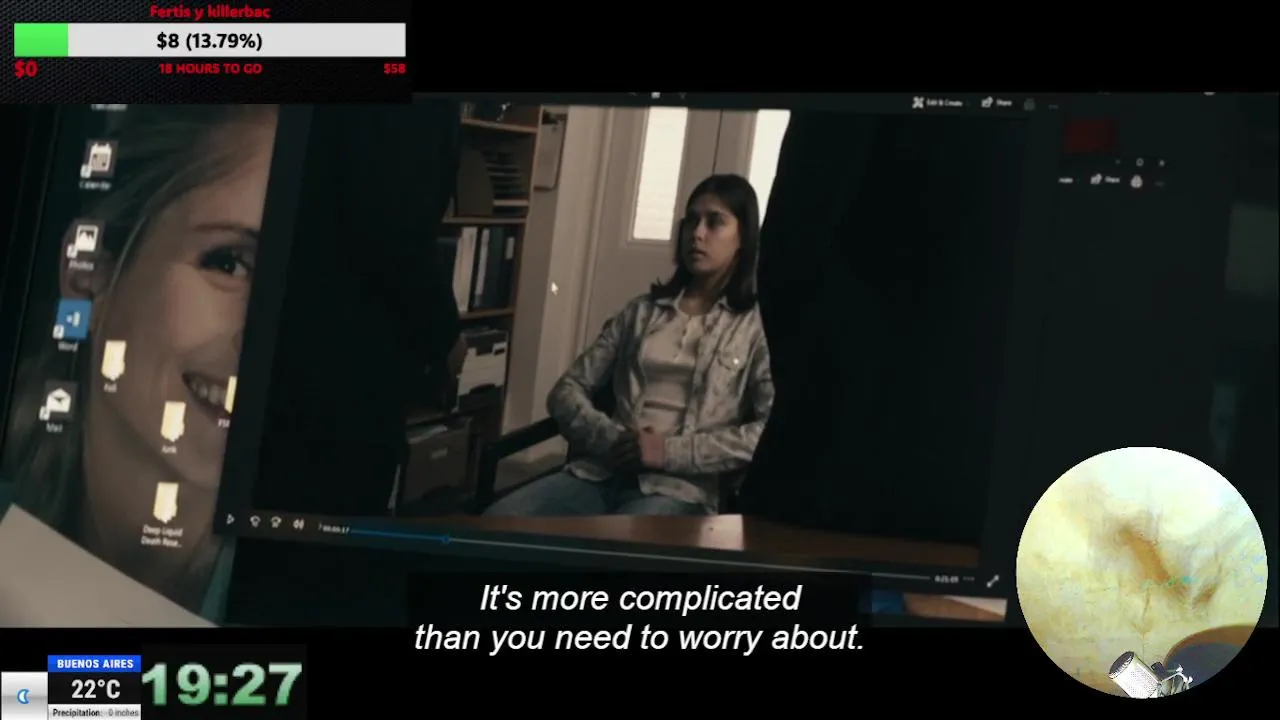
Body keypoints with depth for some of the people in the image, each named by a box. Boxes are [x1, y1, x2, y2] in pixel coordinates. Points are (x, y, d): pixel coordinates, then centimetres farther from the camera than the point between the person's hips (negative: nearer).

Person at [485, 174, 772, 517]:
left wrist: (672, 451, -14)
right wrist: (611, 439, -6)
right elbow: (567, 391, 15)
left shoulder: (759, 326, 8)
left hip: (679, 489, -4)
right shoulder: (641, 311, 21)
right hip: (601, 473, 5)